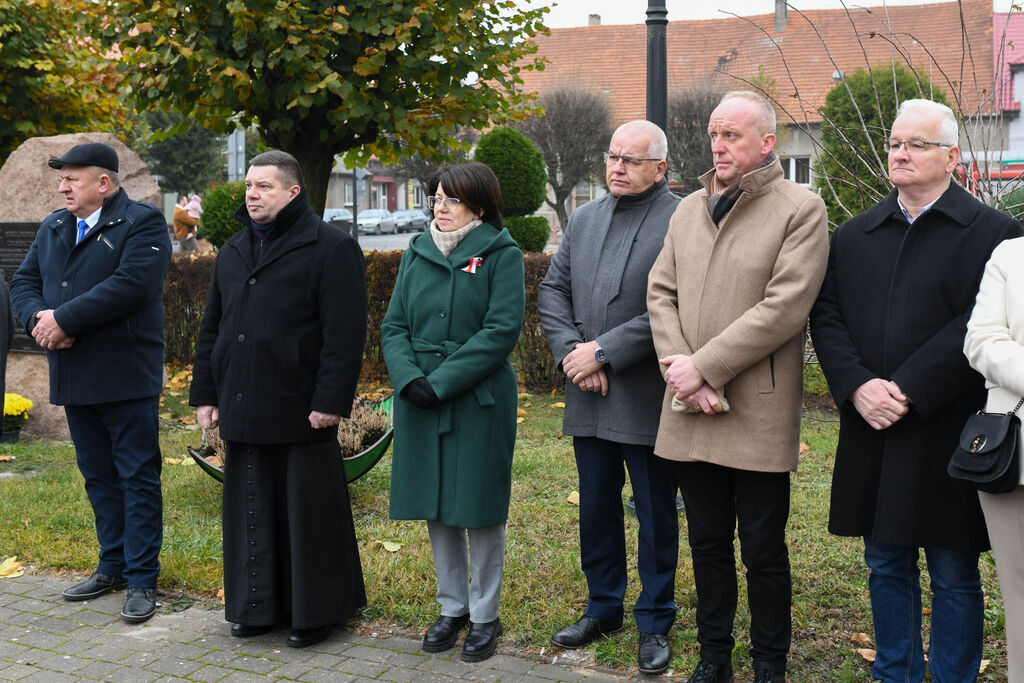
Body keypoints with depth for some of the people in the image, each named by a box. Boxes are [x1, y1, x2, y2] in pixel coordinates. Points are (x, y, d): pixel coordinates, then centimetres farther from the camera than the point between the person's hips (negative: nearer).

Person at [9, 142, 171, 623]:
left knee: (138, 477, 0)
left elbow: (129, 285, -22)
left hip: (126, 378, -7)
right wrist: (38, 317, -11)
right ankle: (113, 566, 28)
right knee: (98, 477, 16)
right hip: (73, 379, 7)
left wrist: (63, 320, -20)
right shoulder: (53, 228, 16)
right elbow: (23, 282, 12)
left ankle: (142, 579, 6)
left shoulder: (142, 223, -8)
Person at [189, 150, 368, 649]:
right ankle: (257, 607, 25)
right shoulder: (233, 252, 16)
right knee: (251, 511, 12)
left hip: (300, 414, -6)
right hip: (243, 411, 7)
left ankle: (314, 610, 16)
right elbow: (211, 329, 20)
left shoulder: (330, 247, -6)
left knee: (307, 511, 2)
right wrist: (205, 394, 14)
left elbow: (345, 332, -12)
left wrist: (331, 401, -17)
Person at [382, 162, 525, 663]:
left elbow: (502, 330, -13)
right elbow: (393, 325, 7)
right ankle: (452, 608, 27)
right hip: (419, 402, 5)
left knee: (479, 508, 3)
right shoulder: (417, 254, 11)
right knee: (435, 507, 12)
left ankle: (484, 617, 18)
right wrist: (409, 378, -11)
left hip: (479, 401, -5)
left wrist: (442, 381, -18)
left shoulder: (501, 255, -4)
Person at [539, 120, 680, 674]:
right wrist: (571, 352, -6)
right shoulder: (584, 219, 12)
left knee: (656, 516, 7)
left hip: (647, 400, -6)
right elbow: (553, 291, 11)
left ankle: (654, 623, 23)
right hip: (589, 399, 6)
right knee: (596, 510, 17)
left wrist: (604, 351, -18)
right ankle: (603, 608, 33)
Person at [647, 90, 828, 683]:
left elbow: (784, 308, -15)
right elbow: (661, 294, 9)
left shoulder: (802, 209, -5)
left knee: (764, 550, 5)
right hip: (691, 412, 5)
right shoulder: (689, 210, 14)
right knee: (708, 543, 15)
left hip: (760, 414, -5)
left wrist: (704, 367, -16)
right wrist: (681, 371, -7)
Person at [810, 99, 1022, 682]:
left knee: (955, 577, 6)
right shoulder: (853, 236, 12)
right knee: (887, 567, 15)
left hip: (947, 433, -5)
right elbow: (826, 316, 5)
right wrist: (858, 387, -11)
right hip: (872, 435, 5)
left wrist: (908, 392, -19)